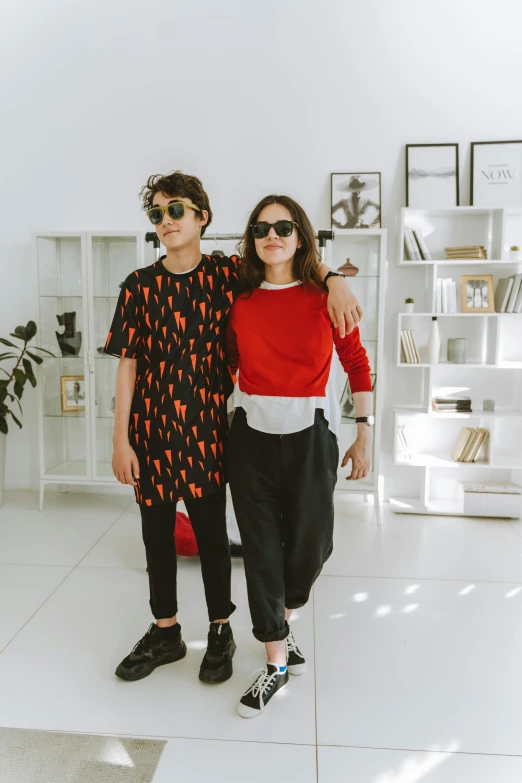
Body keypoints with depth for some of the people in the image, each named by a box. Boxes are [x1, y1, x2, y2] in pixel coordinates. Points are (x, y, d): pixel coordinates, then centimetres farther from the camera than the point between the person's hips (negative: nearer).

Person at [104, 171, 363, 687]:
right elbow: (127, 364, -1)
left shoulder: (227, 274, -2)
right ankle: (165, 633, 34)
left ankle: (220, 632, 31)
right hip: (150, 427, 2)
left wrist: (333, 280, -18)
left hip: (207, 427, -2)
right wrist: (120, 439, -4)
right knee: (156, 531, 13)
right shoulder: (139, 285, 0)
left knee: (211, 530, 9)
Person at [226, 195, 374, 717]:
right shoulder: (240, 303, 1)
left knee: (310, 545, 9)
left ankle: (280, 622, 42)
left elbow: (357, 364, 2)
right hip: (251, 438, 1)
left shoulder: (325, 297, -3)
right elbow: (225, 369, 10)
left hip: (310, 437, -1)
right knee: (261, 549, 6)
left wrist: (364, 435, 1)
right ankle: (277, 661, 25)